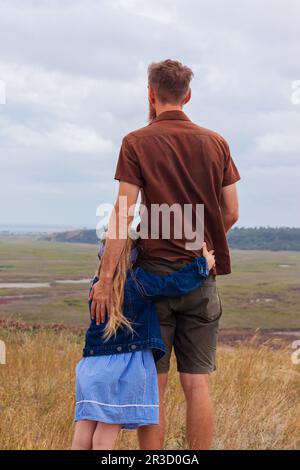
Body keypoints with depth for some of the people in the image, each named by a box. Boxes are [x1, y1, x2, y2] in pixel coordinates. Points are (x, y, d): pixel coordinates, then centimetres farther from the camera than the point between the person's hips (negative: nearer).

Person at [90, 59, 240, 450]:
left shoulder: (137, 143, -3)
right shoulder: (216, 143, 7)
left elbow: (124, 212, -11)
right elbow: (231, 213, 6)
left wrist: (106, 277, -10)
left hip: (155, 271, -3)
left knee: (153, 384, 2)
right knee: (197, 383, 3)